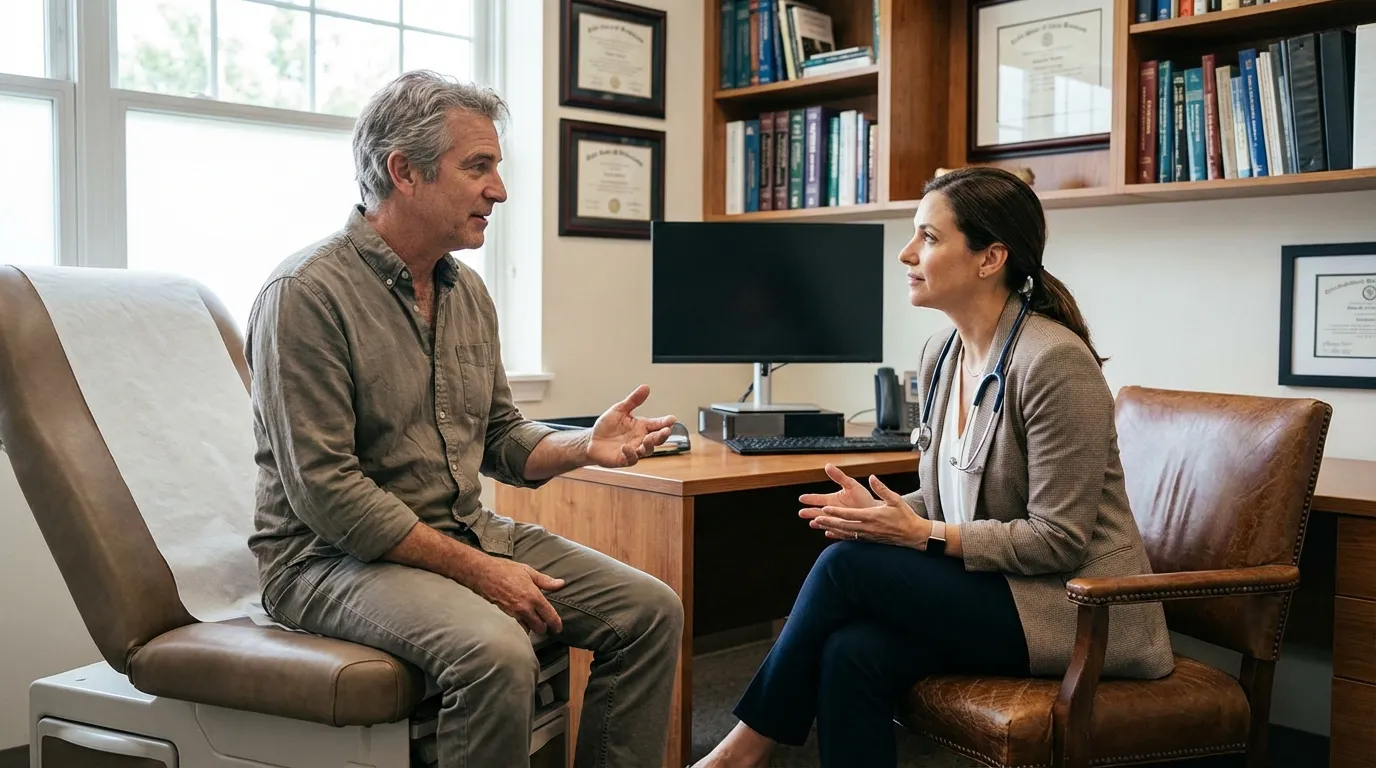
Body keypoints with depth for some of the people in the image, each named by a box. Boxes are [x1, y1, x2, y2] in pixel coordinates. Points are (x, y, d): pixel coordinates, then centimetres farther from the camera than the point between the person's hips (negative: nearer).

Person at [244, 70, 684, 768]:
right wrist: (476, 570, -21)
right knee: (495, 650, -33)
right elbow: (325, 490, -20)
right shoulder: (307, 293, -15)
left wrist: (583, 446, -6)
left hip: (468, 531, 8)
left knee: (650, 610, -4)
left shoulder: (468, 291, 10)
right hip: (335, 556, -7)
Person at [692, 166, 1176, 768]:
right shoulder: (941, 352, 6)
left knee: (848, 565, -20)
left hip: (1073, 605, -7)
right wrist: (882, 510, -6)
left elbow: (1059, 540, -18)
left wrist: (923, 534, -21)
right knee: (852, 654, -23)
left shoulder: (1054, 361, -19)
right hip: (991, 590, 7)